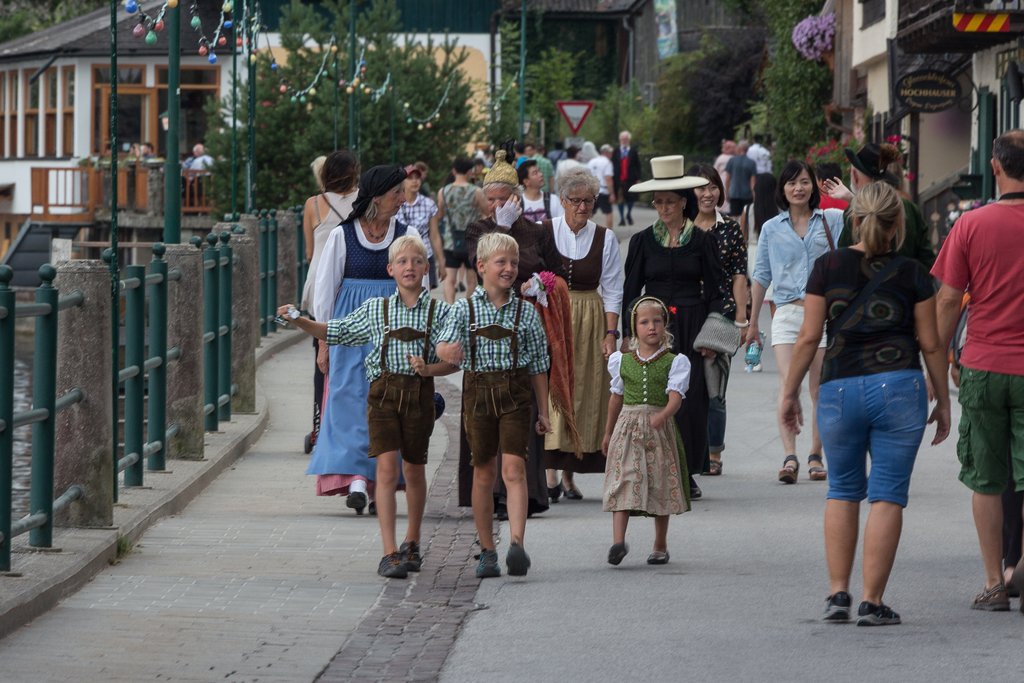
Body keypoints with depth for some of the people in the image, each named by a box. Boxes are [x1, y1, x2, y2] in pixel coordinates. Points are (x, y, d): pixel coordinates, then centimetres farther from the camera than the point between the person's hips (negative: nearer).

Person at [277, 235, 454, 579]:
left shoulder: (439, 312, 3)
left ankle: (411, 544, 34)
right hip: (383, 391, -1)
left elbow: (452, 361, 4)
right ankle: (389, 553, -17)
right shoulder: (375, 309, 7)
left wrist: (429, 369, -15)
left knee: (414, 470, 13)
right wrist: (300, 321, 1)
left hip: (419, 393, 1)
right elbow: (336, 332, 15)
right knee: (387, 467, -13)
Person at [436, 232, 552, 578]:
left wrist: (543, 411, 8)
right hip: (478, 390, 0)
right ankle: (487, 551, 15)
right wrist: (448, 351, -35)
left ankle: (517, 544, -21)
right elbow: (444, 344, -10)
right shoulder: (465, 309, 2)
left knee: (514, 468, -13)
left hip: (515, 393, 0)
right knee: (483, 472, 7)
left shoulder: (526, 311, 4)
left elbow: (538, 365, 8)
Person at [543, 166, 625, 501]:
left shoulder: (605, 238, 5)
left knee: (585, 394, 1)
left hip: (591, 321, 2)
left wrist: (611, 333, -3)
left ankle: (569, 475, 8)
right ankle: (551, 473, -13)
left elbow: (612, 291, 5)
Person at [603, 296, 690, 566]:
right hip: (627, 425, 2)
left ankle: (660, 546, 18)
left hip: (659, 428, -2)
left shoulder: (674, 362, 0)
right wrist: (608, 433, 27)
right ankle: (618, 541, -18)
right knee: (623, 482, -11)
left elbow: (675, 396, -13)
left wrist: (663, 415, -34)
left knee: (660, 487, 5)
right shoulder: (622, 361, 9)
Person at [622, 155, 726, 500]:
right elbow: (630, 291, 9)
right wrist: (628, 335, 2)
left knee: (691, 399, -3)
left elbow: (715, 291, 7)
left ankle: (686, 472, 5)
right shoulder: (642, 242, 8)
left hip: (691, 328, 0)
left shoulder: (703, 241, 5)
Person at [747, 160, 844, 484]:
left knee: (820, 389, 3)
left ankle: (815, 456, 13)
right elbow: (761, 276, 16)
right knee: (788, 383, -15)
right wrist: (752, 322, 18)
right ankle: (789, 457, -23)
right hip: (787, 312, 0)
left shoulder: (831, 220, 7)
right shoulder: (771, 229, 11)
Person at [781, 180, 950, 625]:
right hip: (899, 386, -1)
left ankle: (837, 593, 10)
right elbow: (930, 344, 4)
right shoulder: (911, 274, 1)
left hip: (839, 388, 2)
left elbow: (809, 337, 1)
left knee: (842, 491, 16)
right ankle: (871, 602, -1)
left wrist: (790, 392, 10)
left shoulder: (828, 267, 2)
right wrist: (943, 402, 13)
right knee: (887, 495, 2)